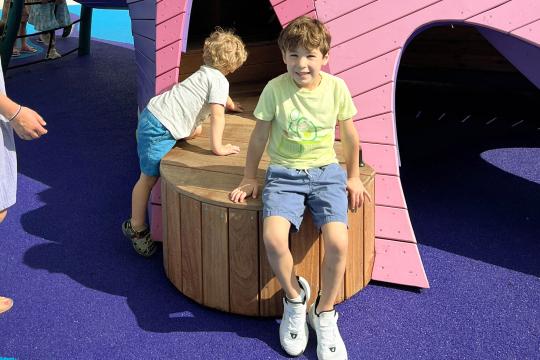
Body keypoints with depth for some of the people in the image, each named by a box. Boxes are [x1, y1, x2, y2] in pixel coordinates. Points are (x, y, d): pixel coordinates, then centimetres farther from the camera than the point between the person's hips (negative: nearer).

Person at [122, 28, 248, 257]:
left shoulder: (206, 72, 20)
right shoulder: (220, 80, -8)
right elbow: (217, 114, -19)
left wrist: (231, 105, 61)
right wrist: (217, 147, -16)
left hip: (154, 114, 9)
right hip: (159, 128, -9)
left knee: (194, 132, 27)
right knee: (149, 177, -1)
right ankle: (136, 227, 7)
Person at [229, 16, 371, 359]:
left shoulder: (336, 87, -6)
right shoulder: (275, 89, -9)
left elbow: (350, 135, 9)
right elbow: (260, 136, 3)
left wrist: (353, 176, 15)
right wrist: (249, 178, 9)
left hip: (326, 172, 1)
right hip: (284, 174, -1)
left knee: (338, 242, -24)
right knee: (274, 238, -28)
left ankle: (324, 313, 3)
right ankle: (295, 296, 3)